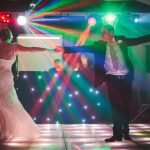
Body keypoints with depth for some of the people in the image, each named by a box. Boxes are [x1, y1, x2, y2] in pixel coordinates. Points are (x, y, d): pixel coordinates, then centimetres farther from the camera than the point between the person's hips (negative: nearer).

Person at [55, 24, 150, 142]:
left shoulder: (121, 40, 1)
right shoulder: (100, 44, -3)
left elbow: (138, 40, 9)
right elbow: (84, 48, -9)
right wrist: (65, 49, -17)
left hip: (125, 78, 1)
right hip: (112, 79, -1)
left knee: (126, 106, 9)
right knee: (115, 107, 1)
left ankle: (126, 132, 24)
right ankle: (117, 134, 9)